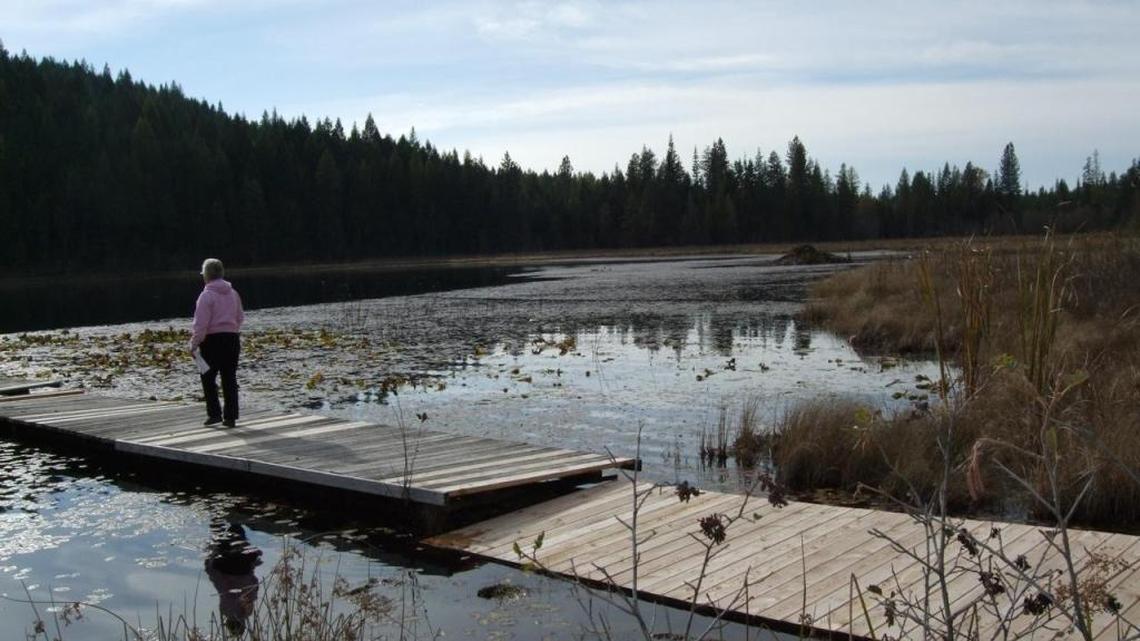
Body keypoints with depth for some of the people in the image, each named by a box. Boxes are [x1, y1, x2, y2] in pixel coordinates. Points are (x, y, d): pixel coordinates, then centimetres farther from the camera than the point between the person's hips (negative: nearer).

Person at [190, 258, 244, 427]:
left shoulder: (207, 295, -12)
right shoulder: (233, 293, 9)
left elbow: (201, 324, -15)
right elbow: (240, 318, 16)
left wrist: (194, 344, -10)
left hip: (212, 340, -6)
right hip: (232, 338, 6)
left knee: (208, 378, 8)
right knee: (229, 380, 8)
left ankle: (214, 413, 5)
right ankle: (230, 417, 8)